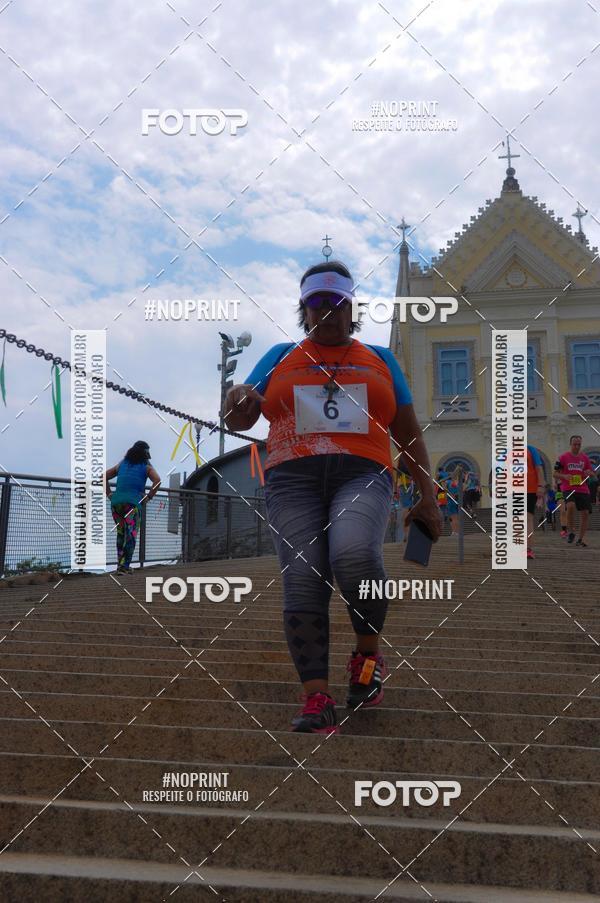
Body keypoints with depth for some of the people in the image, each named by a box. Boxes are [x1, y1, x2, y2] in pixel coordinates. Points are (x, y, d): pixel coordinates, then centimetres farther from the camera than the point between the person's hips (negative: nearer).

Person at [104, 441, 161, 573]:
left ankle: (120, 564, 16)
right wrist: (148, 497, -3)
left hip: (116, 502, 5)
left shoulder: (122, 464, 23)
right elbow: (157, 480, -8)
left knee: (121, 533, 17)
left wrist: (109, 494, 16)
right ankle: (124, 566, -14)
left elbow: (103, 477, 22)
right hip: (132, 502, -5)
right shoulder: (147, 467, 10)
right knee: (131, 535, -5)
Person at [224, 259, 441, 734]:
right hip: (294, 479, 1)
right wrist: (240, 401, -12)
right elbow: (241, 418, 13)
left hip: (363, 475, -1)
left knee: (354, 555, -29)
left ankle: (369, 649, -5)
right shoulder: (280, 357, 21)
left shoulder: (380, 359, 22)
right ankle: (317, 698, -10)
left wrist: (428, 495, 10)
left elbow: (409, 433, 20)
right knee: (303, 582, -13)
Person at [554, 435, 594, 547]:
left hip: (583, 489, 4)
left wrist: (589, 473, -8)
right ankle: (571, 532, -10)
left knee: (585, 513, 0)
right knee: (571, 506, -30)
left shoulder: (585, 458, 11)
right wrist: (564, 476, -17)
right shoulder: (563, 457, 2)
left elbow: (592, 473, 17)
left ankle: (580, 539, 13)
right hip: (568, 489, -4)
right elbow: (555, 473, 3)